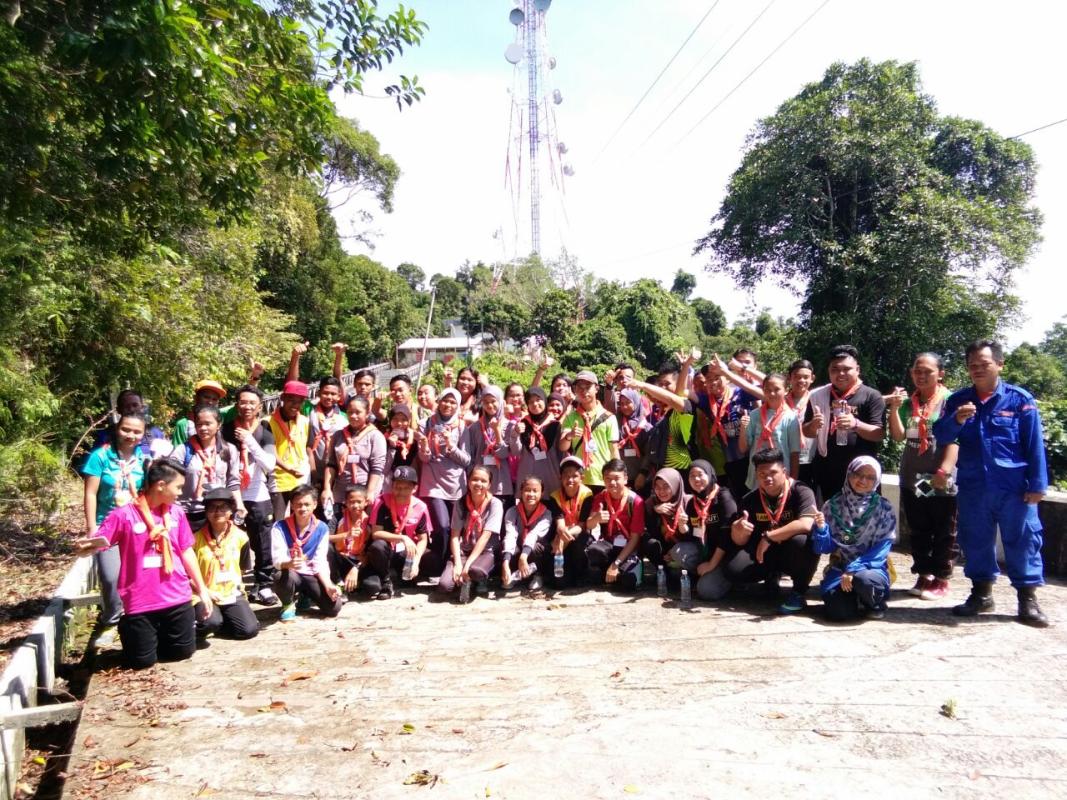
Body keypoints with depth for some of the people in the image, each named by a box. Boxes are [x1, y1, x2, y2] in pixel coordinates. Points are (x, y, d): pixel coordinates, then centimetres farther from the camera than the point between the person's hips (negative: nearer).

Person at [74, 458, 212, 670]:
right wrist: (85, 546, -37)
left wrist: (202, 589, 10)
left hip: (177, 598, 4)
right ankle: (129, 630, 35)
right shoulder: (124, 515, -11)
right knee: (142, 661, 6)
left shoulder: (176, 513, 3)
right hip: (140, 602, -4)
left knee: (183, 651, 11)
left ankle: (159, 634, 41)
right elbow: (93, 544, -12)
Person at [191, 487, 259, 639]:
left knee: (249, 629, -15)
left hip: (232, 594, 3)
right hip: (204, 595, -3)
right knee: (212, 622, -34)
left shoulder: (240, 536, 1)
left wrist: (239, 584, 4)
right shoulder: (196, 538, -8)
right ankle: (198, 626, 2)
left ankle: (222, 621, 12)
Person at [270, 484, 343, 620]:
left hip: (311, 575, 2)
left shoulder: (322, 528, -5)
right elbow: (278, 559, -21)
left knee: (334, 607, -16)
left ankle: (305, 597, 18)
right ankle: (288, 605, -2)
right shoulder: (280, 527, -13)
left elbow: (320, 562, -6)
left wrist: (328, 585, -21)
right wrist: (290, 564, -45)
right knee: (284, 576, -40)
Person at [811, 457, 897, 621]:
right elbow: (825, 548, 0)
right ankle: (857, 599, 10)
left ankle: (875, 604, -1)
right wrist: (821, 528, -21)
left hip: (871, 568, -1)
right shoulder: (833, 505, 1)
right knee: (838, 611, -27)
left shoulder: (884, 509, -3)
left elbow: (881, 549, -10)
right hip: (840, 568, 1)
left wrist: (854, 570, -21)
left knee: (862, 579, -37)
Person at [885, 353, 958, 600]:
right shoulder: (907, 402, 7)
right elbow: (898, 436, 0)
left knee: (943, 533, 5)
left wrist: (944, 472, -18)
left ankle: (941, 579, 15)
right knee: (918, 532, 12)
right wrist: (894, 408, -13)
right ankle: (924, 575, 23)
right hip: (911, 479, 4)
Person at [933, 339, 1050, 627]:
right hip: (972, 488, 3)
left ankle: (1028, 600, 15)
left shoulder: (1020, 399, -3)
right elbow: (941, 436, 2)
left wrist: (1037, 484, -6)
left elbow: (1034, 445, -3)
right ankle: (981, 594, 25)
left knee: (1022, 541, 4)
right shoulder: (958, 400, 6)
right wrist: (956, 420, -18)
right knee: (975, 542, 11)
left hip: (1014, 488, -3)